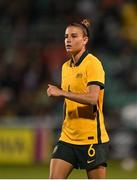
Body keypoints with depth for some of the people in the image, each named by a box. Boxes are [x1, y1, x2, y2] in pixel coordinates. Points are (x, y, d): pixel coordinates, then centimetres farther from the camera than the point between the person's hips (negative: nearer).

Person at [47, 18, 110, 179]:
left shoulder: (93, 64, -11)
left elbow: (92, 98, -24)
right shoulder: (66, 67, 14)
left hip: (91, 138, -7)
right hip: (68, 137, 7)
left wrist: (62, 93, -26)